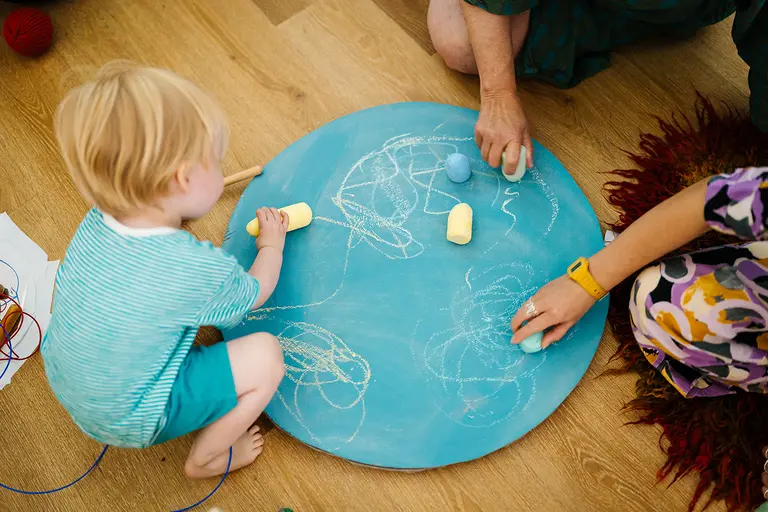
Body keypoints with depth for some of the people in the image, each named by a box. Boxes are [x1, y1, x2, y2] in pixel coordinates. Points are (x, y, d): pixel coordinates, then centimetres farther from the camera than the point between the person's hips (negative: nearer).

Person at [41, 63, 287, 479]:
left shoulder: (97, 221, -16)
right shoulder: (201, 270, -32)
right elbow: (256, 292, -7)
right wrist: (272, 244, 8)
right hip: (130, 420, -7)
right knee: (264, 355, -11)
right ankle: (206, 458, 13)